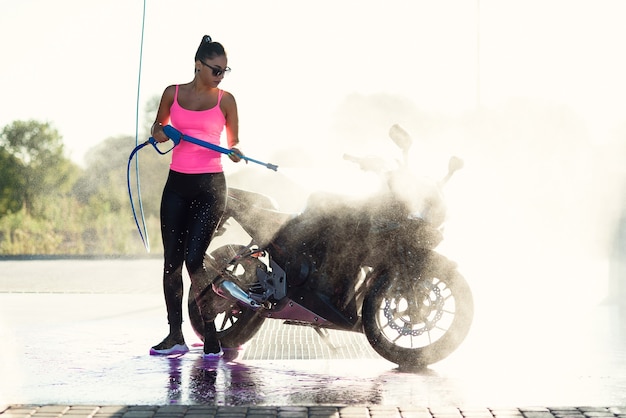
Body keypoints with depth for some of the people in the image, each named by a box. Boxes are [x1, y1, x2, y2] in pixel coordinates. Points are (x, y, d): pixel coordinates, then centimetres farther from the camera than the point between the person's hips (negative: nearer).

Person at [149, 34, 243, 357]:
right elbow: (158, 129, 21)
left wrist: (235, 153, -16)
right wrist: (159, 134, -2)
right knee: (171, 261, 3)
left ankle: (210, 334, 0)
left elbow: (233, 142, 7)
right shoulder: (173, 94, 6)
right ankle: (175, 336, 10)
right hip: (177, 185, 3)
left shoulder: (225, 100, 1)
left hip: (210, 186, -3)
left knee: (194, 259, -12)